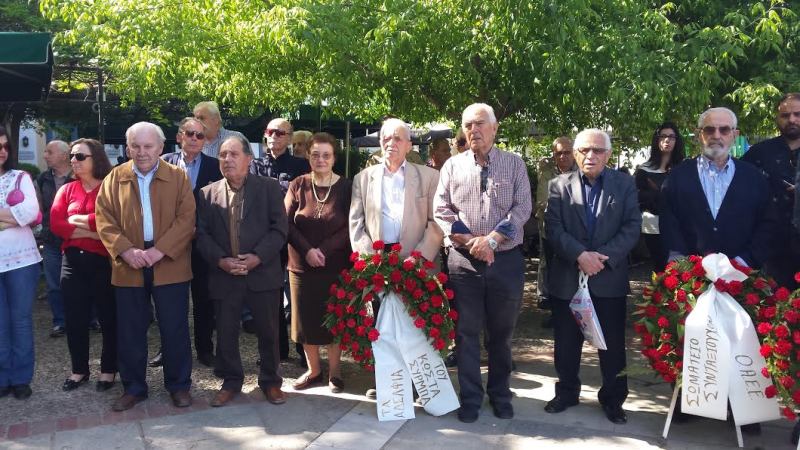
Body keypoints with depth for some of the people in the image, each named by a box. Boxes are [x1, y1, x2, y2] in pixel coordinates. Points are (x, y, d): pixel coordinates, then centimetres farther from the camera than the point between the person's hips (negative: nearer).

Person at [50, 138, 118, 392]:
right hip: (73, 261, 5)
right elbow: (55, 223, -1)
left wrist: (74, 219, -7)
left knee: (109, 317, 5)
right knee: (75, 319, 11)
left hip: (104, 261, -5)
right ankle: (79, 369, 26)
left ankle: (108, 370, 20)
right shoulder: (67, 189, 11)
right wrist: (92, 232, -13)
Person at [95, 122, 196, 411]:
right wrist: (126, 250, -15)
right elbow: (104, 219, 0)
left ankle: (179, 385, 20)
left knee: (175, 330, 5)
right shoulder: (114, 179, 8)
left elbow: (187, 218, -7)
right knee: (130, 331, 10)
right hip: (128, 266, 2)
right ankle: (134, 387, 24)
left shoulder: (178, 177, 3)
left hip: (170, 265, -2)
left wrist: (160, 250, -17)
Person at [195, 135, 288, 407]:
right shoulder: (207, 194, 8)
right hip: (224, 275, 2)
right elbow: (202, 234, 3)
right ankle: (231, 382, 26)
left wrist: (258, 257, -16)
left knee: (268, 331, 7)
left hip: (263, 272, -2)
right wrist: (220, 260, -13)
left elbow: (279, 229, -5)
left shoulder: (269, 188, 1)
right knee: (225, 333, 8)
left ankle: (271, 381, 24)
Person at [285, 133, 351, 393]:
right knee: (307, 318, 9)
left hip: (336, 266, -2)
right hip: (302, 265, 2)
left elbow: (350, 227, -8)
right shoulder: (298, 185, 2)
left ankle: (334, 372, 23)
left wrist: (323, 250, -18)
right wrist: (308, 250, -16)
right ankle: (313, 371, 26)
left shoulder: (345, 187, -3)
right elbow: (287, 223, -3)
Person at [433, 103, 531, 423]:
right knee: (467, 332, 6)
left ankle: (500, 394, 28)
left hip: (506, 260, 0)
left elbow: (522, 208, -6)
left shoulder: (514, 164, 3)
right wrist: (469, 241, -11)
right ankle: (470, 398, 19)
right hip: (463, 260, 1)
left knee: (501, 333, 11)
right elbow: (441, 211, 0)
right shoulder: (452, 166, 6)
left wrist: (491, 239, -16)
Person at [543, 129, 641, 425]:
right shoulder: (560, 185, 3)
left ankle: (613, 399, 24)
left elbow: (632, 227, -5)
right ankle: (567, 392, 29)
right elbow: (554, 228, -6)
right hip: (567, 277, 1)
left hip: (610, 277, 0)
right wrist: (580, 255, -19)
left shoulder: (624, 184, 3)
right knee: (566, 342, 11)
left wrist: (603, 257, -17)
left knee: (613, 343, 7)